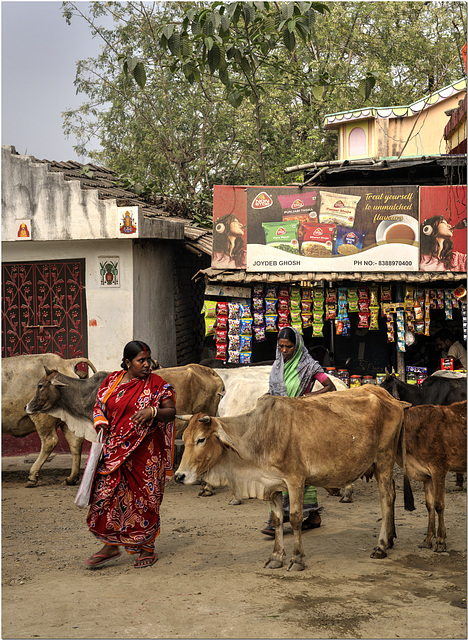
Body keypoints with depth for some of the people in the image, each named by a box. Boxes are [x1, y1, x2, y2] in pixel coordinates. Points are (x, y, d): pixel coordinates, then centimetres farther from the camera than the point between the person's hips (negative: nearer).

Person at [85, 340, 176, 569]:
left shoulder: (157, 384, -3)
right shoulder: (112, 380, 7)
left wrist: (152, 412, -25)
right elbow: (99, 406, 15)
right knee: (108, 495, 3)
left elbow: (171, 412, -7)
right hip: (113, 451, 3)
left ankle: (147, 548, 17)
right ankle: (110, 546, 17)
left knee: (144, 498, 3)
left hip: (145, 453, -3)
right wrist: (101, 422, -6)